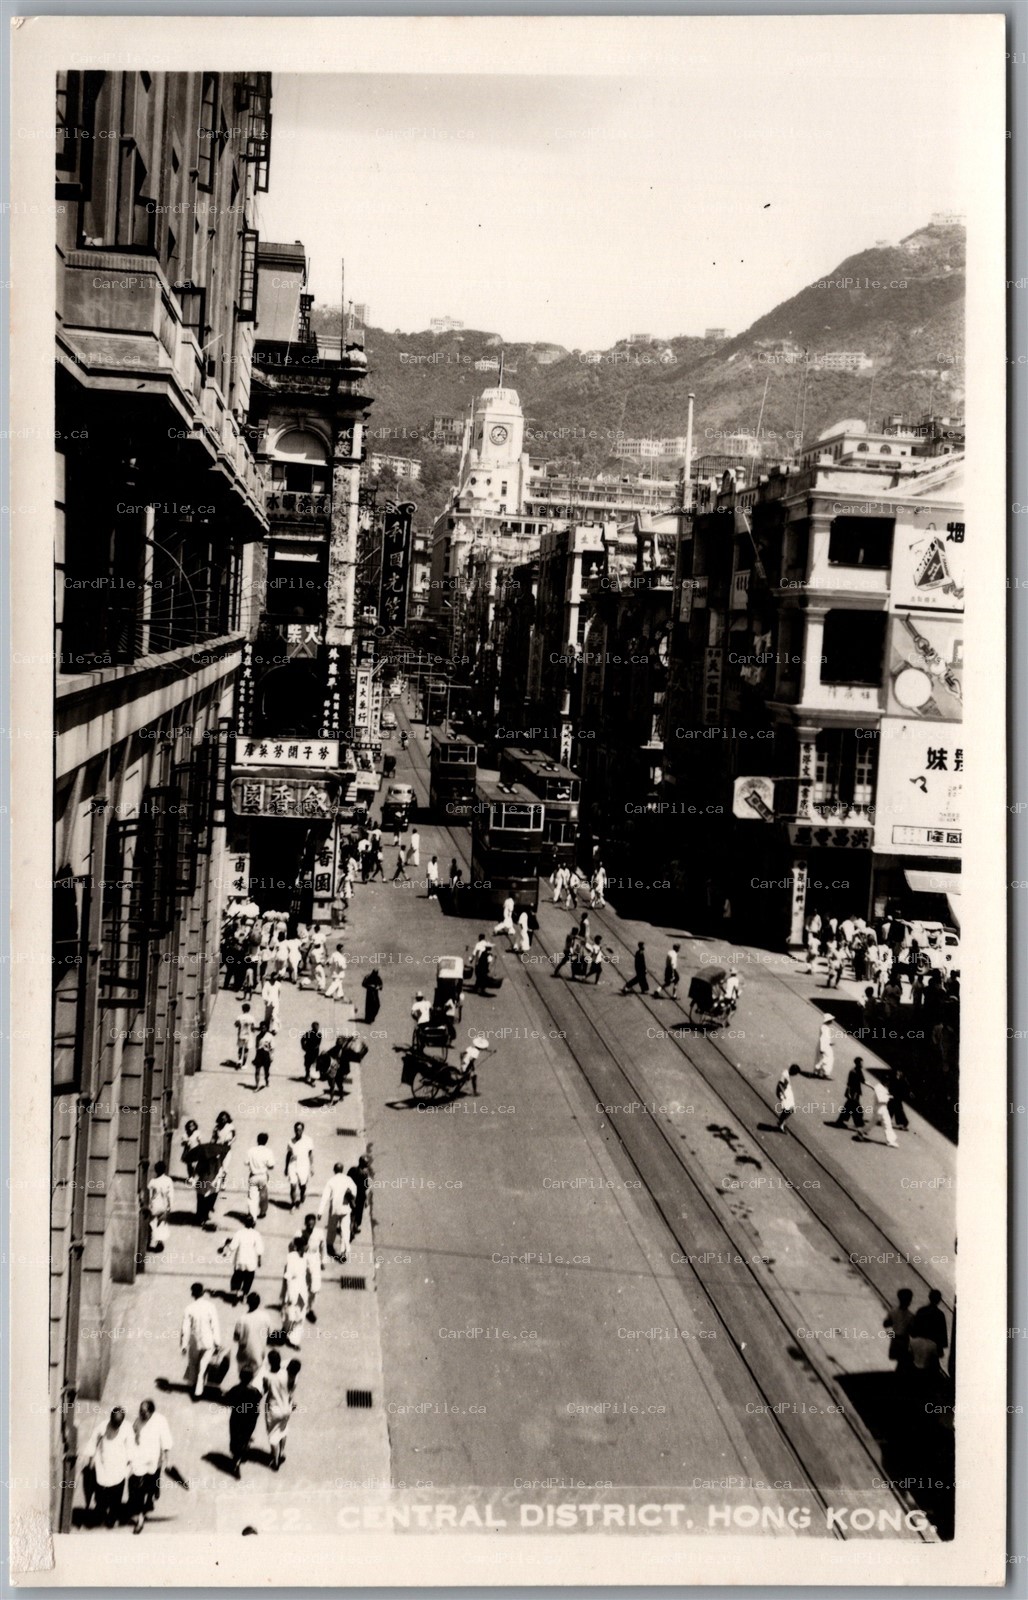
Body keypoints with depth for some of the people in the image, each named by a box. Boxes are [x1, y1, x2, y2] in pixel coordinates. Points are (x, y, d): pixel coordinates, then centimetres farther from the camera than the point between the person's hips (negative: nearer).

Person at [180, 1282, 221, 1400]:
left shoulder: (189, 1308, -15)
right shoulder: (209, 1306, -15)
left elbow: (186, 1328, -11)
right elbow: (215, 1325, -11)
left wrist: (184, 1345, -2)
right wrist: (217, 1342, -1)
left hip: (194, 1342, 1)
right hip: (208, 1341, -1)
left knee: (192, 1363, 24)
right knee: (203, 1366, 10)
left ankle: (191, 1384, 43)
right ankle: (198, 1392, 10)